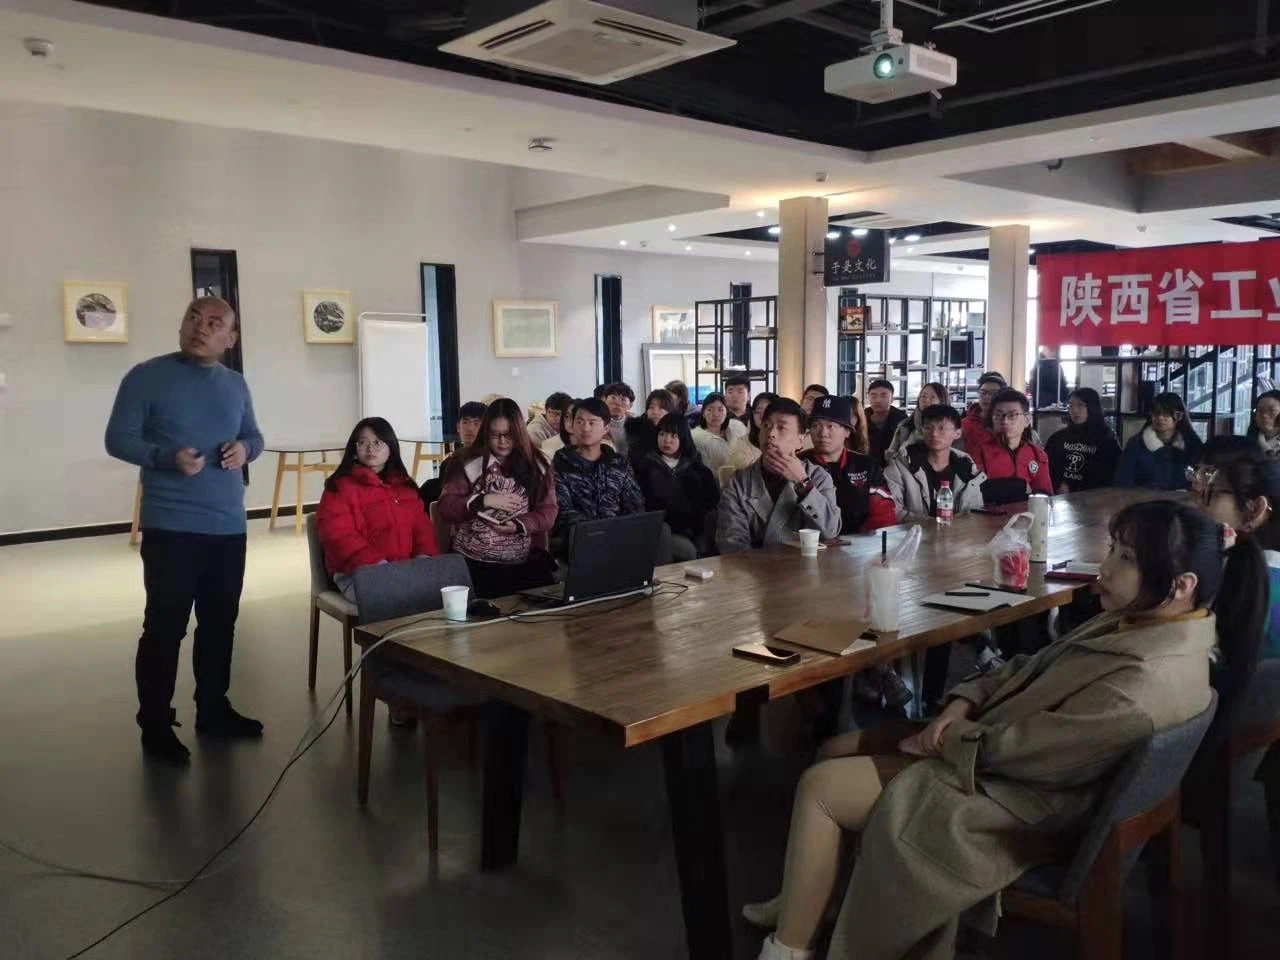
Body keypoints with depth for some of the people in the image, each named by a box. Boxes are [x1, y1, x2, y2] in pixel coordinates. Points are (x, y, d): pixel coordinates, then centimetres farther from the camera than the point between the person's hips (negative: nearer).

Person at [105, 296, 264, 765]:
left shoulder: (236, 384, 11)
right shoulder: (147, 376, -6)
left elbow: (253, 436, 19)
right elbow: (118, 439, -7)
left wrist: (245, 449, -5)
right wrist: (167, 457, -24)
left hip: (229, 527, 6)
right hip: (170, 528, -6)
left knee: (220, 623, 14)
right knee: (165, 627, -1)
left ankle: (213, 708, 29)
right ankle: (156, 725, 12)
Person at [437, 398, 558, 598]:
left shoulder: (536, 465, 10)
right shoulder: (470, 464, 4)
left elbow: (548, 512, 4)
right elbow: (445, 509, 0)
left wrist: (519, 526, -13)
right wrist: (483, 501, -14)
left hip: (525, 561, 2)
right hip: (476, 563, -2)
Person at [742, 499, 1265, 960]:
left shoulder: (1148, 682, -32)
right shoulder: (1147, 620, -2)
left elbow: (1024, 750, -26)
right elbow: (1033, 669, 7)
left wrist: (947, 739, -11)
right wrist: (964, 702, -6)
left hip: (1015, 794, -9)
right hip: (998, 743, 10)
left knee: (819, 787, -8)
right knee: (836, 751, 10)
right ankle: (805, 900, 27)